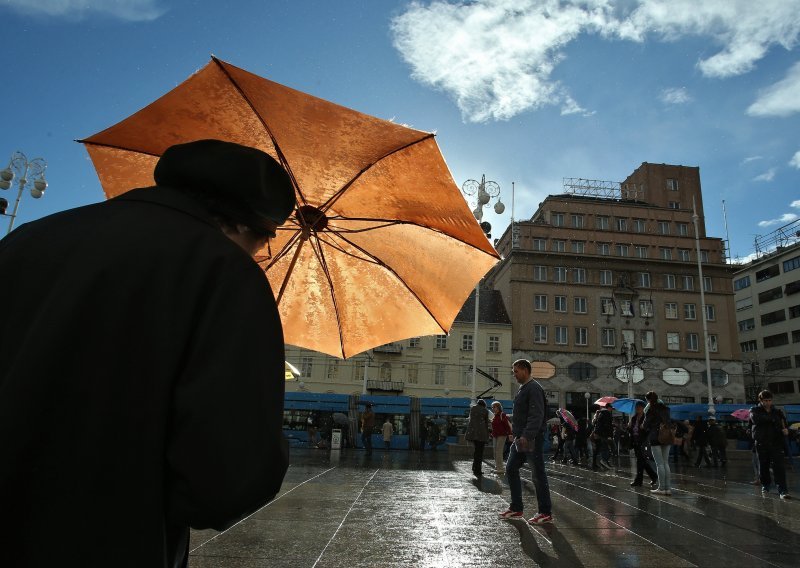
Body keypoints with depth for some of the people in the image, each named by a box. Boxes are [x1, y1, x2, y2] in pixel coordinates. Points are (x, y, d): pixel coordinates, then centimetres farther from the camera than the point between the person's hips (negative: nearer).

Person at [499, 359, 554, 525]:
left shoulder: (534, 388, -13)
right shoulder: (522, 389, 17)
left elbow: (536, 416, -22)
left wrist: (526, 436, -29)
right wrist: (517, 434, 17)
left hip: (532, 439, -10)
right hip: (520, 438, 10)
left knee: (538, 474, -1)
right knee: (511, 469, 11)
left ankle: (546, 513, 10)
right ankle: (516, 508, 21)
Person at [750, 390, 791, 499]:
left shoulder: (777, 412, 11)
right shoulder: (754, 410, 4)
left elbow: (784, 424, 8)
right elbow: (755, 419, -18)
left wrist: (785, 430, -16)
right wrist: (772, 419, -15)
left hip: (776, 442, 1)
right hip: (761, 443, -1)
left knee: (779, 466, -9)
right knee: (763, 466, 8)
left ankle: (782, 490, -9)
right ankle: (765, 485, 25)